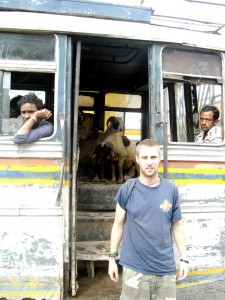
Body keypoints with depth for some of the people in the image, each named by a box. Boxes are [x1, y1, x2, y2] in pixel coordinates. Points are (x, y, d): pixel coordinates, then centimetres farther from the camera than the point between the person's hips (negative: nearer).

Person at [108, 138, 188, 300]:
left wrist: (184, 258, 5)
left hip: (166, 268, 2)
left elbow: (177, 225, 6)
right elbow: (118, 225, 1)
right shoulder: (127, 189, -6)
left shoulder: (172, 189, -1)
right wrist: (112, 257, 1)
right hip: (135, 268, -1)